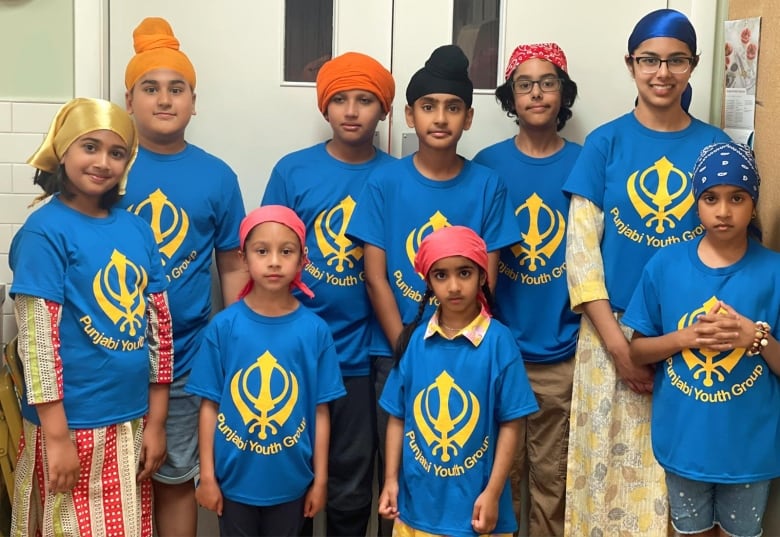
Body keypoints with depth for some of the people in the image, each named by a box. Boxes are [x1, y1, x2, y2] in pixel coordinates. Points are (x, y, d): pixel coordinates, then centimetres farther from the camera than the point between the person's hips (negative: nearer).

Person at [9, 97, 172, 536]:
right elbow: (38, 338, -15)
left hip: (132, 422, 6)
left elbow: (159, 325, 9)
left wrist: (156, 422, 7)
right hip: (73, 425, -6)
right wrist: (57, 436, -17)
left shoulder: (137, 229, 6)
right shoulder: (45, 232, -11)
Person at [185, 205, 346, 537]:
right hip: (235, 478, -1)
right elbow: (210, 406, -4)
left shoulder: (315, 330, -8)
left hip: (291, 480, 1)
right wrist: (207, 476, -3)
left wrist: (320, 480, 0)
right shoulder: (223, 326, -9)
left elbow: (320, 412, -3)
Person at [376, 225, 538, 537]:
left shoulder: (499, 340, -9)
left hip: (474, 501, -2)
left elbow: (510, 424, -8)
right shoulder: (414, 340, -1)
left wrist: (492, 493, -11)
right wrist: (391, 480, 1)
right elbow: (397, 417, 5)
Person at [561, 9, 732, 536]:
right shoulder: (605, 143, 0)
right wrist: (617, 341, -10)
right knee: (609, 468, 7)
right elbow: (580, 247, -4)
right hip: (612, 331, -1)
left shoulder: (717, 147, 3)